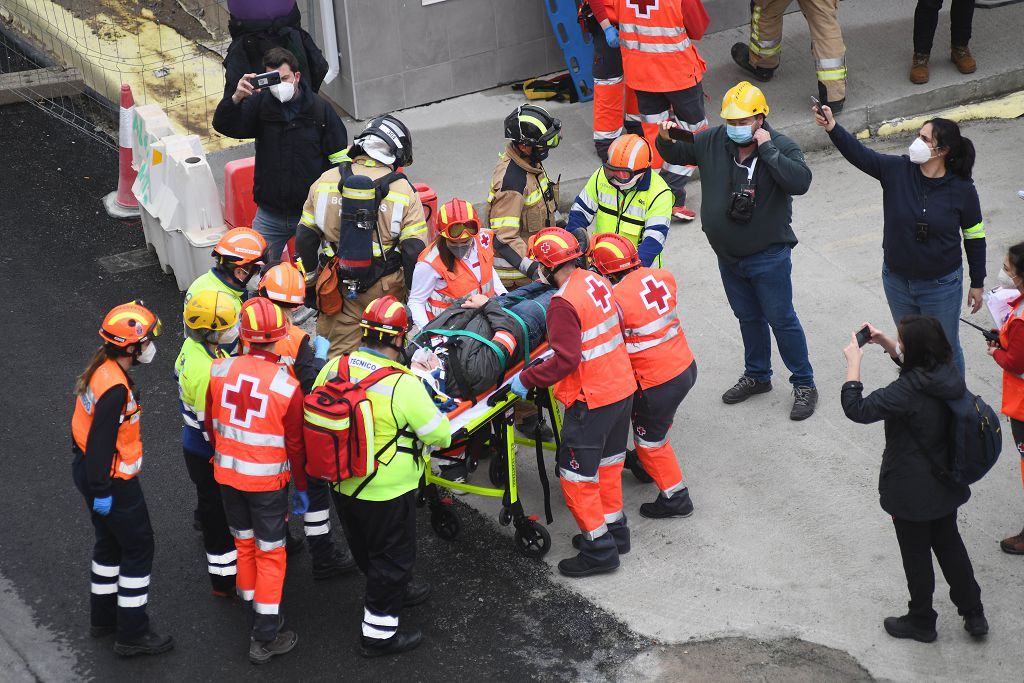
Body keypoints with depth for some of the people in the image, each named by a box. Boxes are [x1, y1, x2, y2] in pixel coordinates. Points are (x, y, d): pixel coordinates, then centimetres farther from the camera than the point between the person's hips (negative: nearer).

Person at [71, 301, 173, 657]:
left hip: (86, 468, 10)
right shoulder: (115, 388, -28)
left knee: (110, 543, 23)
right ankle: (132, 633, 10)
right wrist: (101, 491, -20)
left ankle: (103, 617, 37)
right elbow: (101, 441, -27)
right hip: (112, 480, -10)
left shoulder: (100, 370, 2)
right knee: (138, 547, 2)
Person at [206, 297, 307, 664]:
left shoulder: (220, 370, -11)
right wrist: (301, 486, 4)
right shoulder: (288, 386, -20)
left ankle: (250, 600, 38)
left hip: (227, 472, 4)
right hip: (268, 480, -3)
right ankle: (265, 636, 11)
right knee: (270, 554, 8)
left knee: (243, 541, 22)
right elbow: (295, 444, -11)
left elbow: (211, 423, 2)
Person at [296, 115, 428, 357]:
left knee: (339, 354, 9)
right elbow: (414, 249, -9)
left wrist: (310, 278, 18)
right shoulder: (404, 192, -7)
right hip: (385, 288, -2)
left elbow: (305, 237, 6)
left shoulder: (325, 181, 1)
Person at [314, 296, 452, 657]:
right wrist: (443, 437, 7)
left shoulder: (334, 368, -11)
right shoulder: (404, 384, -27)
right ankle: (378, 632, 23)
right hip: (387, 492, -6)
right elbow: (440, 434, -16)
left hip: (343, 485, 6)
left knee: (366, 549, 27)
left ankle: (395, 590, 52)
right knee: (393, 556, 13)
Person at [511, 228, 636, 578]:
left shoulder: (564, 303, -23)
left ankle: (599, 548, 9)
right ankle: (614, 529, 34)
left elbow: (565, 360, -26)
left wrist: (526, 379, -15)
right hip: (622, 388, 9)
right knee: (608, 463, 23)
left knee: (577, 475, 3)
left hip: (592, 400, -9)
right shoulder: (597, 281, 2)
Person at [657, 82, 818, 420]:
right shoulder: (713, 141, -3)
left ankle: (804, 385, 17)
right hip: (728, 254, 6)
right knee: (748, 318, 22)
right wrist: (665, 140, -10)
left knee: (781, 319, 3)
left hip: (768, 256, -6)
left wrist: (766, 148, -35)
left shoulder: (781, 147, -18)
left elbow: (800, 182, -37)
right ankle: (757, 376, 40)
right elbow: (679, 154, 13)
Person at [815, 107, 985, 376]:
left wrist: (977, 284, 2)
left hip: (941, 286, -3)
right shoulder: (897, 170, -11)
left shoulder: (962, 190, -15)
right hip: (897, 281, 3)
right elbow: (859, 154, -22)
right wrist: (832, 127, -40)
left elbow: (974, 238, -5)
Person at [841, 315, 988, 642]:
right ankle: (974, 614, 33)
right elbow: (914, 364, 14)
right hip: (946, 483, 7)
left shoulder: (907, 392, -32)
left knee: (916, 556, 13)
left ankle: (921, 621, 31)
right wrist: (884, 342, 5)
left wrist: (853, 362, -21)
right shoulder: (948, 374, -8)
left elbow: (857, 409, -30)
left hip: (911, 490, -7)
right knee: (949, 544, 24)